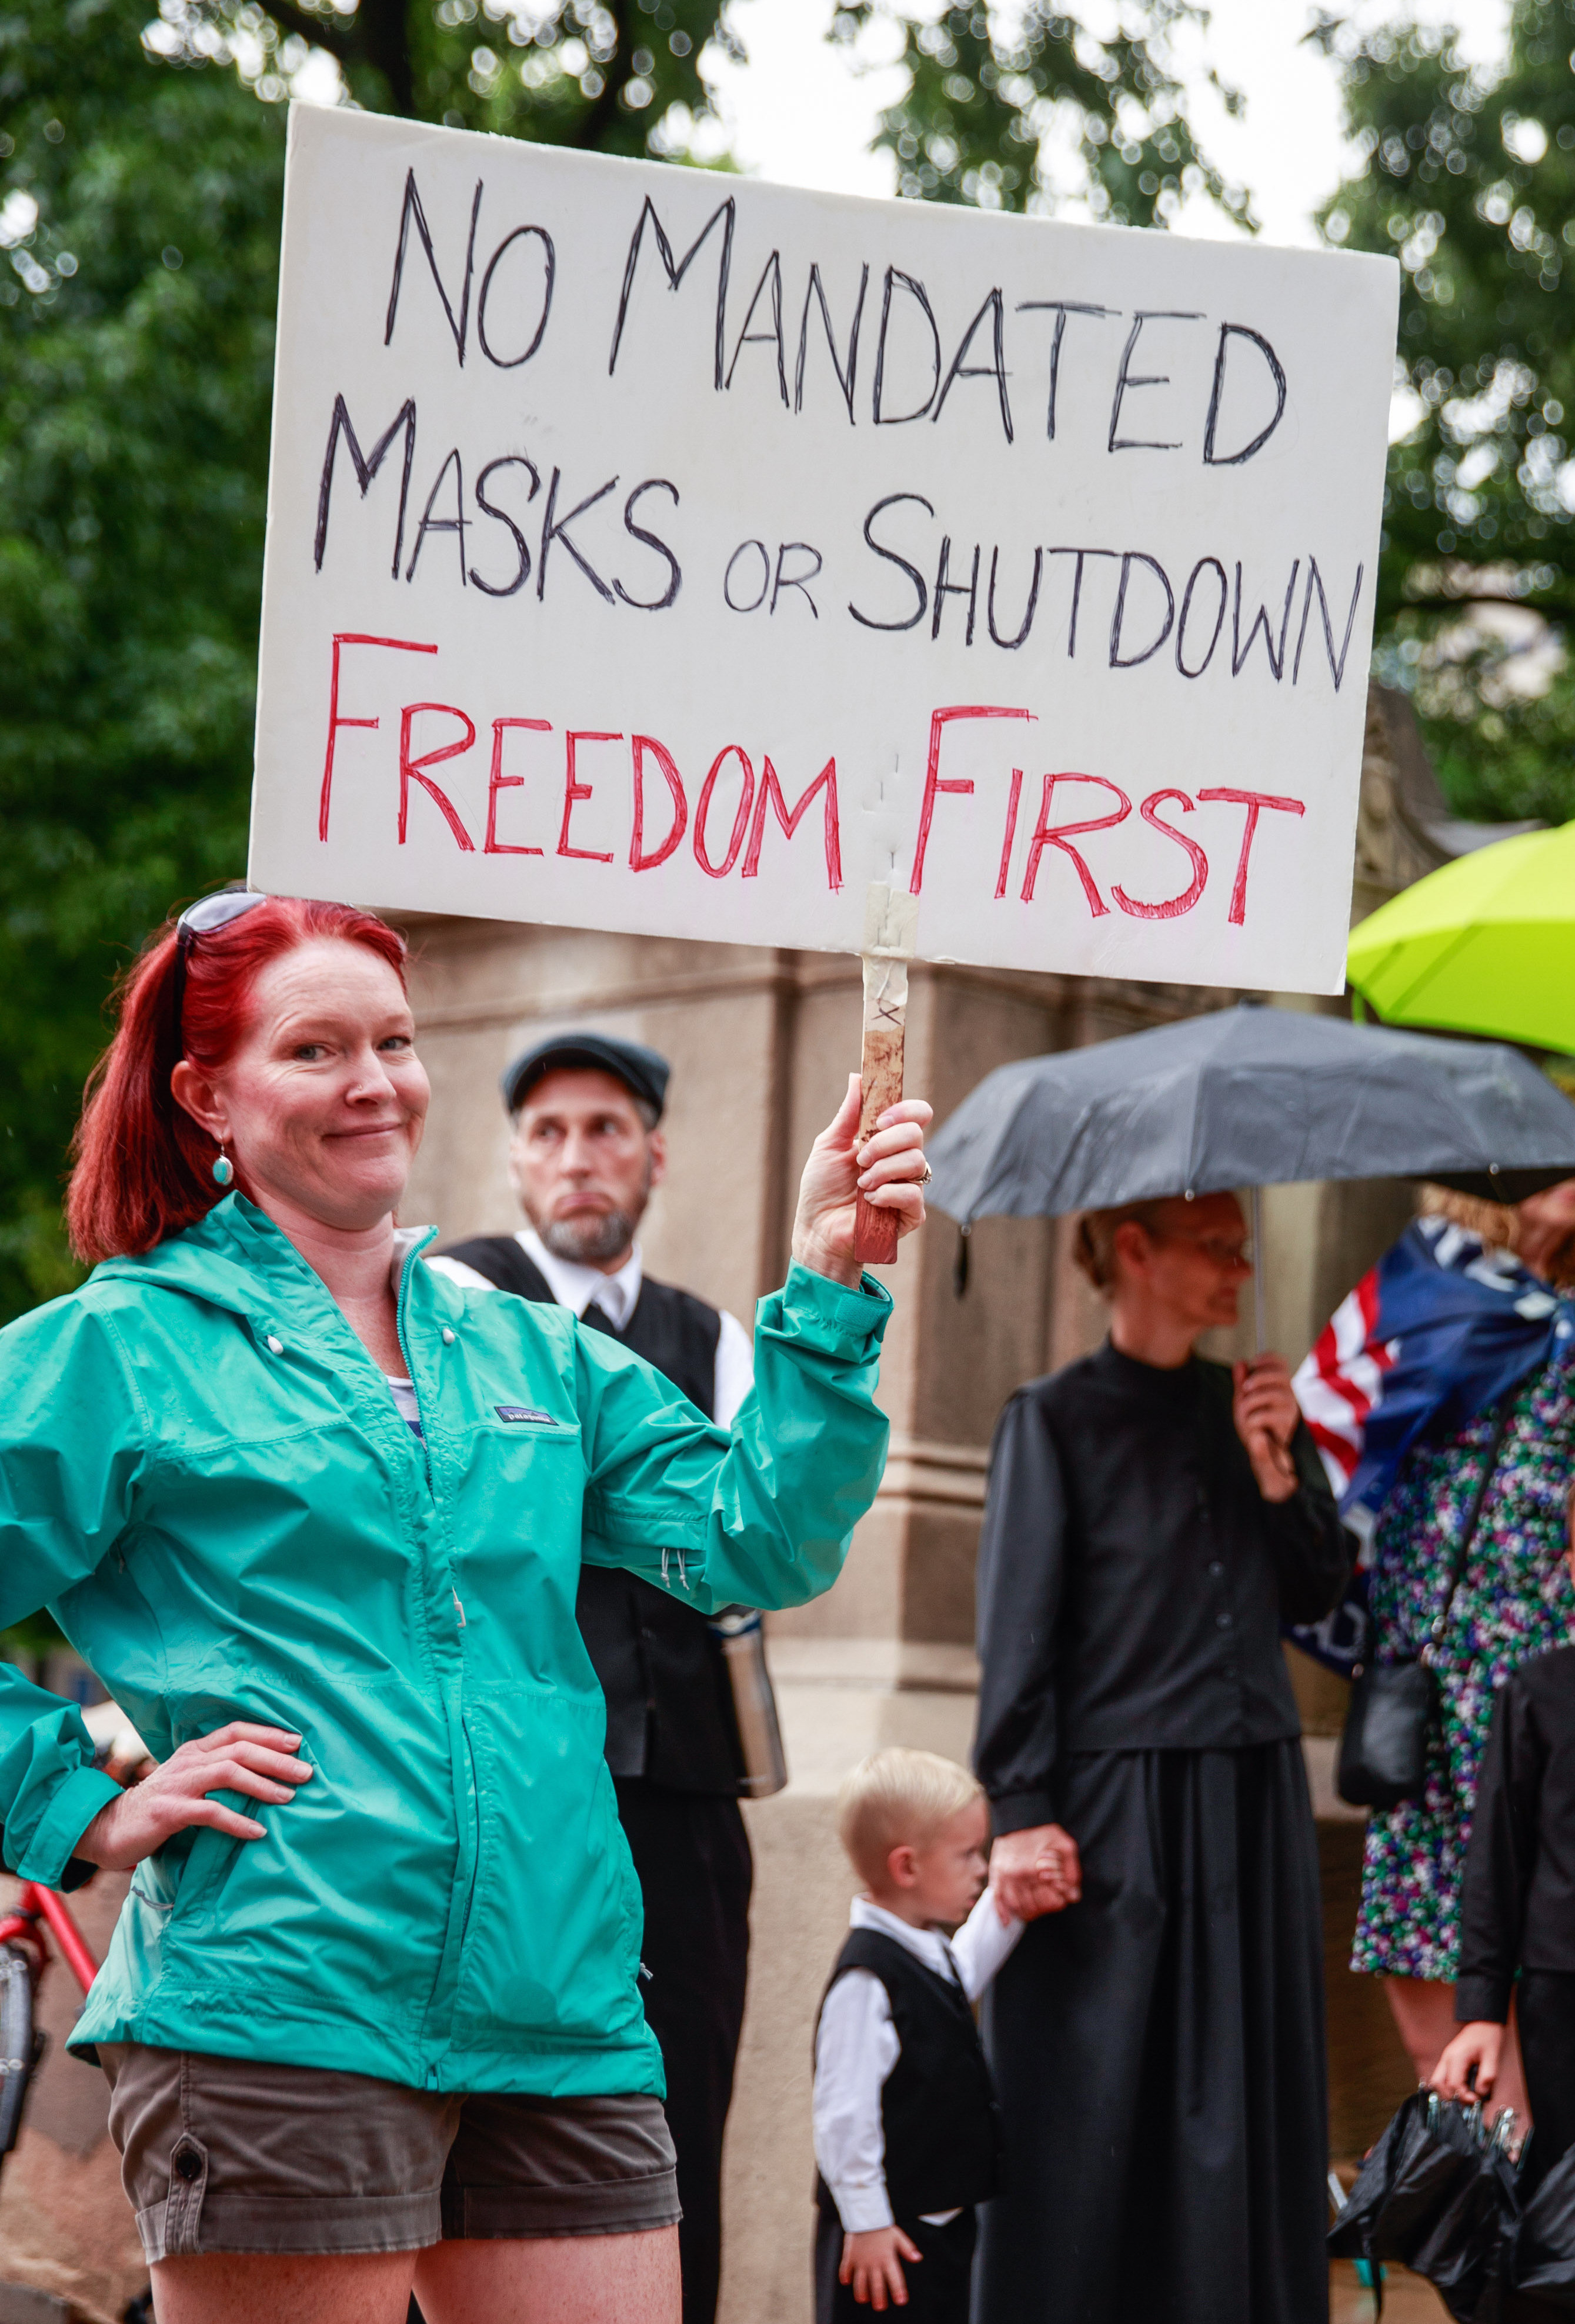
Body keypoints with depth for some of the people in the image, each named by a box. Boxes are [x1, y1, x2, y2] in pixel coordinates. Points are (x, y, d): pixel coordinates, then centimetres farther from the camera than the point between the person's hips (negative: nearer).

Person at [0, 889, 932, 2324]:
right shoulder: (123, 1347, 4)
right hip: (275, 2026, -5)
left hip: (561, 2026, 5)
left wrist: (828, 1286, -1)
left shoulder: (529, 1356, 18)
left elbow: (752, 1544, 7)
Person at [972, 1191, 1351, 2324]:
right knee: (1095, 2095, -3)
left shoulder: (1250, 1404, 12)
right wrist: (1021, 1812, -14)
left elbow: (1319, 1591, 10)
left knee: (1254, 2092, 6)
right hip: (1116, 1801, -5)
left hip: (1253, 1802, 5)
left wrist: (1276, 1467, -5)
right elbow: (1018, 1631, -7)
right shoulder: (1058, 1419, -3)